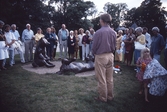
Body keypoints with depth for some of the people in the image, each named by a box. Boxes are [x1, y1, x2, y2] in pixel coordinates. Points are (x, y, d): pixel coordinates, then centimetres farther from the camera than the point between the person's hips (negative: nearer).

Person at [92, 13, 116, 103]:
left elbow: (94, 46, -10)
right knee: (109, 78, 15)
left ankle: (103, 98, 17)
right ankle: (110, 96, 27)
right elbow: (114, 46, 6)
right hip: (110, 56, 6)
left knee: (101, 79, 6)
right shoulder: (113, 32, 1)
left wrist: (94, 53, 9)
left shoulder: (98, 32, -17)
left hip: (100, 56, -6)